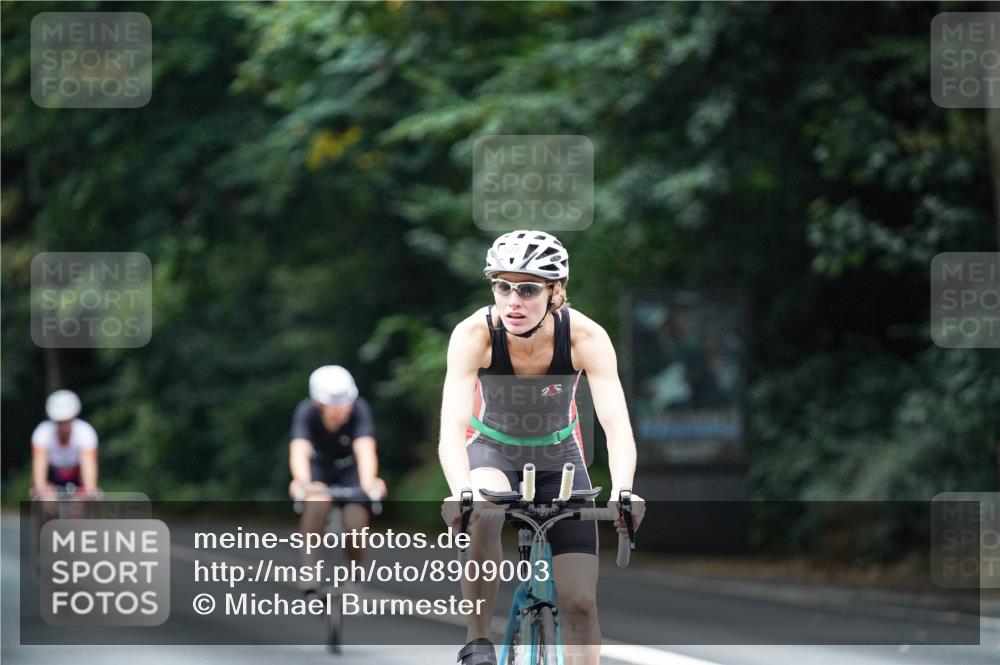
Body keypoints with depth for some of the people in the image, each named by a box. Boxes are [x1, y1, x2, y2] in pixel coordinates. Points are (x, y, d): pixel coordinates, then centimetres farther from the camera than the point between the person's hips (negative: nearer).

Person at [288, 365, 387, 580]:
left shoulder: (359, 410, -30)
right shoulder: (306, 412, -30)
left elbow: (365, 450, -43)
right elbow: (299, 451, -43)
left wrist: (369, 483, -62)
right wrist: (302, 482, -63)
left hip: (350, 468, 0)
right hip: (319, 467, 0)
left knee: (356, 525, -19)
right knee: (317, 503, -32)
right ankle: (309, 564, -16)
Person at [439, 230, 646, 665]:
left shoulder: (586, 337, -27)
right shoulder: (474, 335, -29)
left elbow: (616, 424, -35)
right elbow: (452, 426, -38)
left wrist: (622, 491, -53)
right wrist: (461, 492, -56)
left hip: (558, 454, 1)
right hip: (493, 448, -1)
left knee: (580, 601, -7)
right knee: (481, 514, -36)